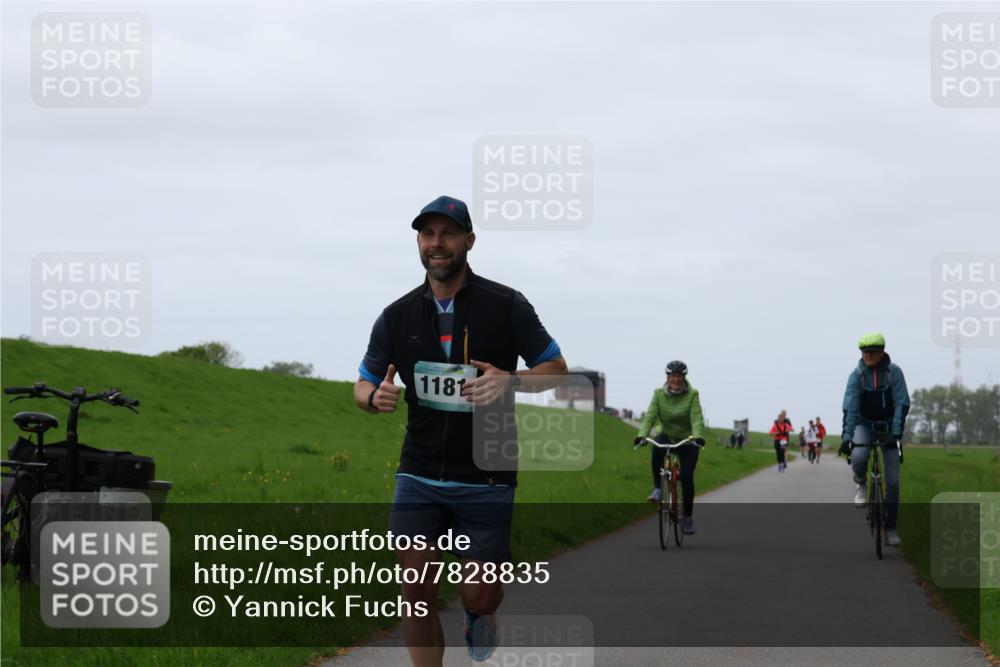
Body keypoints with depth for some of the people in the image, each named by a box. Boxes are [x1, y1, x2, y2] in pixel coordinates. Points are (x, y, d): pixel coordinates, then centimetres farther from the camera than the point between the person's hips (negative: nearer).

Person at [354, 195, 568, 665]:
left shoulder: (505, 305, -5)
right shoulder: (397, 316, 3)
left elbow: (557, 370, 0)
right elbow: (364, 384, 12)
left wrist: (511, 380, -21)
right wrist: (375, 397, -14)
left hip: (487, 479, -2)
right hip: (419, 478, 2)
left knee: (479, 597, -1)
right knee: (417, 593, -8)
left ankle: (480, 614, 37)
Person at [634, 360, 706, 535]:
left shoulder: (692, 395, -12)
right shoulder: (659, 394, -6)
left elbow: (696, 418, -23)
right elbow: (650, 416, -16)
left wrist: (698, 436, -42)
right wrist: (641, 435, -33)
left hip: (687, 440, -1)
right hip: (667, 436, 1)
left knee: (686, 476, -12)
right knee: (657, 448, -34)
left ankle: (688, 517, 3)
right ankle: (657, 488, -21)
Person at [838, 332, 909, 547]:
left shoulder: (894, 372, -14)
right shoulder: (857, 375, -12)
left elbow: (902, 404, -18)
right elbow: (850, 407, -20)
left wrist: (896, 433, -29)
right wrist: (847, 437, -31)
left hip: (889, 427, 0)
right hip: (865, 425, 0)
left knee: (892, 481, -3)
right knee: (858, 457, -33)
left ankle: (890, 528, 8)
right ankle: (861, 484, 3)